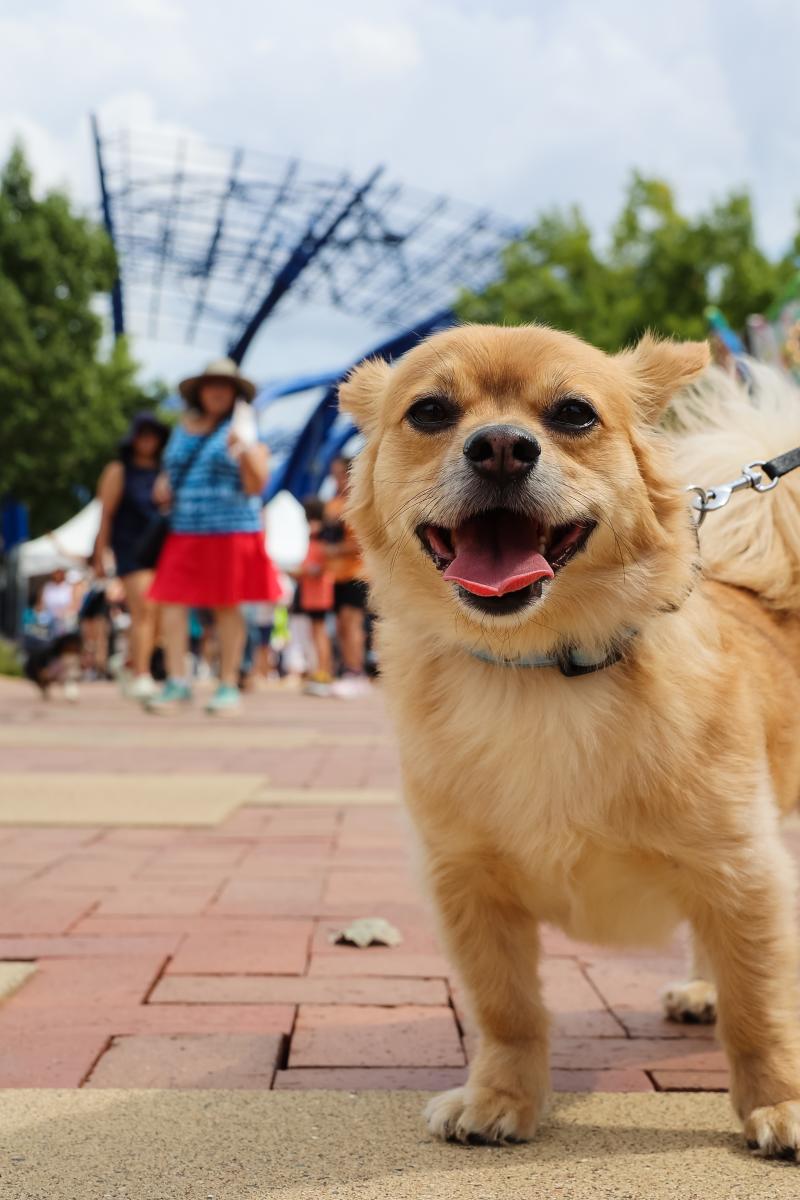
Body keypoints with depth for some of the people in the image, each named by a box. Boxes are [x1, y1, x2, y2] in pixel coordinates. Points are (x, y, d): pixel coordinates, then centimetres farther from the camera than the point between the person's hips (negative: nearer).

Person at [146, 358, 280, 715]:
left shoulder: (243, 430, -1)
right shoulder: (184, 428, 14)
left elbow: (256, 487, -9)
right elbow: (172, 468, 28)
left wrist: (244, 450, -24)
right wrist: (163, 483, 7)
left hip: (231, 531, -4)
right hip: (184, 532, 5)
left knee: (227, 606, 0)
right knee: (171, 601, -6)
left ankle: (229, 686, 8)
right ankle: (177, 683, -1)